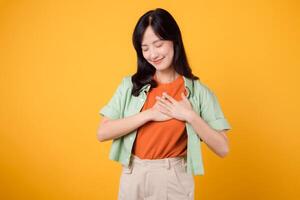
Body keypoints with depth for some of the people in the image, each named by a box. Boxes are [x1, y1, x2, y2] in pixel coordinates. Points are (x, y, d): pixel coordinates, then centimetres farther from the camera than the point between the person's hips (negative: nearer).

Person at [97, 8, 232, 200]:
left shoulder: (198, 91, -5)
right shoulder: (130, 85, 0)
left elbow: (222, 149, -6)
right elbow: (102, 133, -9)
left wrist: (190, 116, -17)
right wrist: (149, 114, -16)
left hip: (175, 180, -1)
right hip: (134, 177, 2)